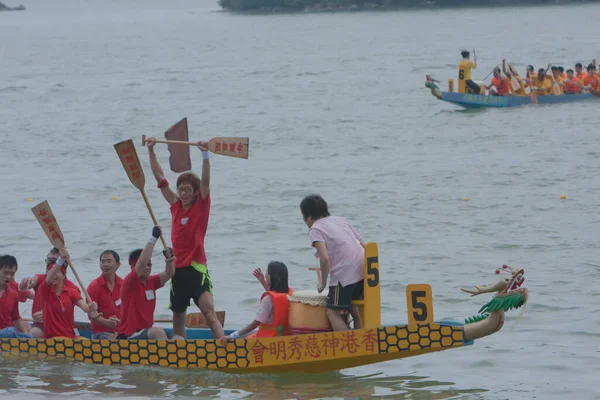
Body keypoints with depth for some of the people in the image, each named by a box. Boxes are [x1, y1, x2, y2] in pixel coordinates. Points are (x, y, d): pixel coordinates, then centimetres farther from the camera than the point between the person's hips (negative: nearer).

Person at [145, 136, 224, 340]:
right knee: (178, 316, 11)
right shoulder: (176, 205, 11)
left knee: (208, 311, -18)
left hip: (196, 267, -6)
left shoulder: (201, 206, 0)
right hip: (178, 268, 6)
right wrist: (151, 151, 10)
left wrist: (205, 155, -26)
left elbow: (205, 181, -15)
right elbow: (160, 178, 13)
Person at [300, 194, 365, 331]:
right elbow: (363, 245, 18)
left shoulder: (315, 229, 0)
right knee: (353, 308, 23)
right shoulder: (340, 220, 21)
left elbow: (325, 258, -14)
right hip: (363, 268, 7)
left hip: (345, 274, -7)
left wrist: (323, 282, -1)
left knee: (332, 312, 2)